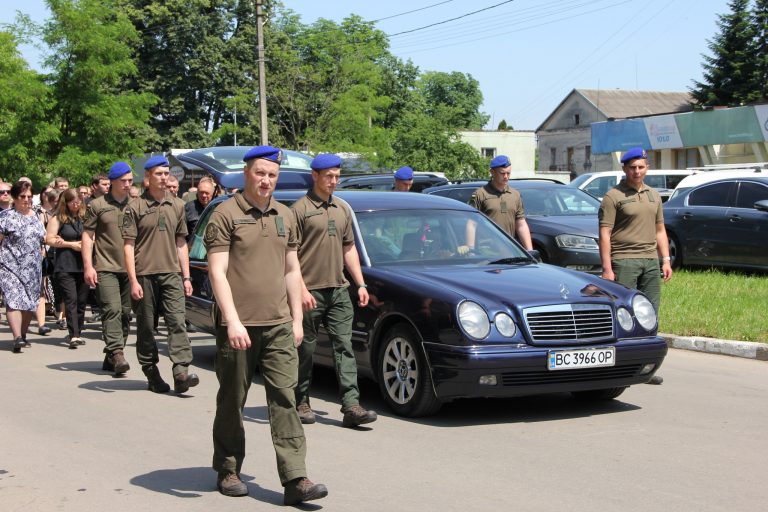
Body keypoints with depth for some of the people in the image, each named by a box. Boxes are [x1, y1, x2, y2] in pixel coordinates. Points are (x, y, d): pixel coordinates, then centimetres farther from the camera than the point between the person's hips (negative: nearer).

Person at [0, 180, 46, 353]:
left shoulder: (35, 216, 14)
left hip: (32, 268, 5)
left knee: (30, 302, 6)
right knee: (14, 300, -16)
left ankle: (23, 335, 20)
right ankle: (17, 338, -25)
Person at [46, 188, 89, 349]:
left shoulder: (84, 217, 11)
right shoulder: (58, 218, 0)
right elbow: (49, 240, -5)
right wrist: (71, 244, -9)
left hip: (83, 265, 4)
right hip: (65, 266, -4)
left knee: (82, 300, 6)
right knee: (71, 299, -11)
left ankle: (78, 333, 15)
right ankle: (73, 336, -15)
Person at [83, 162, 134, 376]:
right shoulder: (97, 206, 3)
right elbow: (87, 236, 2)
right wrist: (88, 266, -7)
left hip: (130, 269, 4)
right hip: (106, 268, -4)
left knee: (125, 313, 5)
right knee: (112, 310, -16)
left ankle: (111, 358, 14)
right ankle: (117, 354, -21)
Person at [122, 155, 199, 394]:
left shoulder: (177, 206, 13)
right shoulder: (136, 207, -1)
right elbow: (128, 245, -4)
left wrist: (186, 276, 12)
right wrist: (133, 280, -11)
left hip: (172, 273, 3)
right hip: (144, 275, -3)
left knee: (177, 321, -11)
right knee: (145, 327, 5)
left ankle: (181, 372, -17)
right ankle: (151, 373, 15)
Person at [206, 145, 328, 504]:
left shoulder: (284, 216, 14)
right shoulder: (226, 214, -4)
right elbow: (217, 271, -10)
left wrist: (296, 319, 12)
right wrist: (233, 321, -18)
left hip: (278, 326, 4)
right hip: (238, 326, -4)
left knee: (284, 399, -4)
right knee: (232, 401, 8)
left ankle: (294, 479, -7)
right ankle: (228, 471, 23)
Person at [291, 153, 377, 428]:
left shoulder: (342, 210, 17)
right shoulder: (300, 209, -5)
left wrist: (360, 284, 14)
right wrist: (301, 289, -17)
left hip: (338, 290, 6)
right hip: (310, 291, -5)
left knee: (344, 346, -3)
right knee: (305, 349, 4)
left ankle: (351, 405, -8)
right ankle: (301, 402, 17)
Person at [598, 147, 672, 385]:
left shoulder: (653, 195, 18)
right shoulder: (614, 196, -3)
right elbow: (604, 234, -8)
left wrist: (666, 260, 12)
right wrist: (607, 268, -15)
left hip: (651, 261, 6)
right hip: (624, 260, -6)